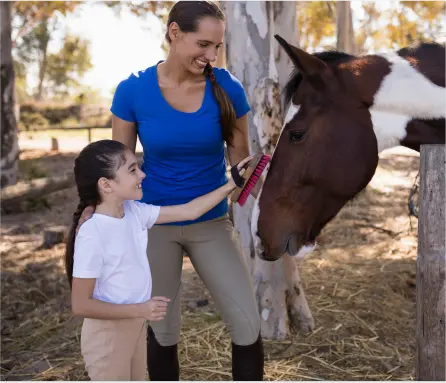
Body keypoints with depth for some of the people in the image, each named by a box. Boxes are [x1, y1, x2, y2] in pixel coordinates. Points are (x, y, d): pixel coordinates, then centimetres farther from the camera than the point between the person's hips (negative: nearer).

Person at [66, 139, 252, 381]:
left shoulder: (135, 212, -5)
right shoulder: (92, 235, -27)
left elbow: (189, 211, 4)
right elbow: (81, 305, -24)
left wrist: (231, 184, 0)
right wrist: (140, 309, -27)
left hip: (135, 325, 8)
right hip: (107, 334, -8)